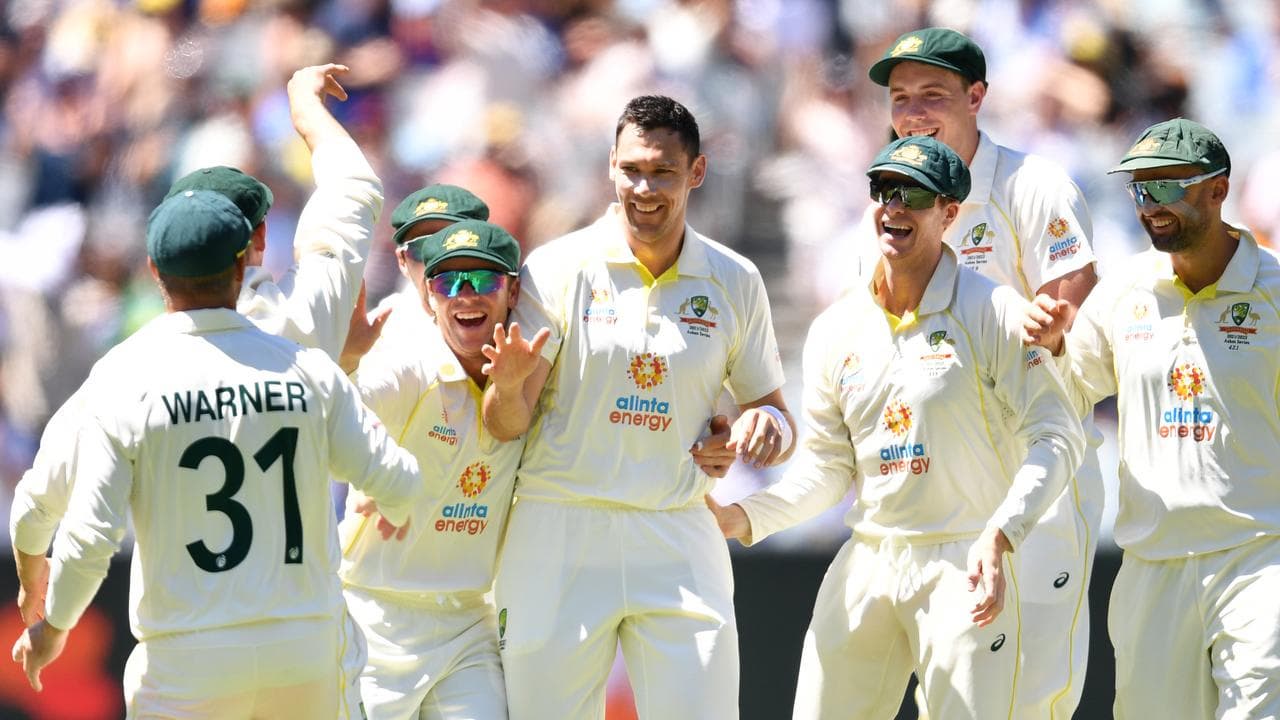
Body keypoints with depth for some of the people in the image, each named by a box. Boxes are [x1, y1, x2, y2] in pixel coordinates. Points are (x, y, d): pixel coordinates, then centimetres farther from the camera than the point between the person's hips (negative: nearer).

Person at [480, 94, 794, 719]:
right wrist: (509, 386, -29)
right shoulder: (558, 269, -2)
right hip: (561, 537, -2)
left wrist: (767, 425, -8)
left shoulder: (734, 284, 7)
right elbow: (505, 427, -5)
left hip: (680, 543, 2)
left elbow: (771, 407, 16)